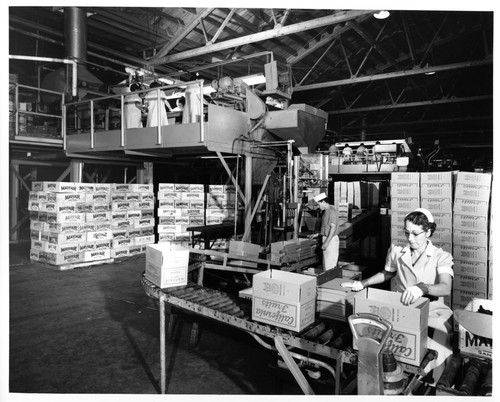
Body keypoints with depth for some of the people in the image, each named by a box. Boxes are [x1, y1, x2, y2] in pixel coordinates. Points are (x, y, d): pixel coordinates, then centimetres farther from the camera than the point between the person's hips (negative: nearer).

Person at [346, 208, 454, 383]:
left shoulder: (441, 257, -5)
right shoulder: (397, 252, 6)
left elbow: (446, 288, -22)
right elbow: (387, 273, 24)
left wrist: (423, 288, -43)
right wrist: (364, 283, 11)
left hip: (432, 312, -2)